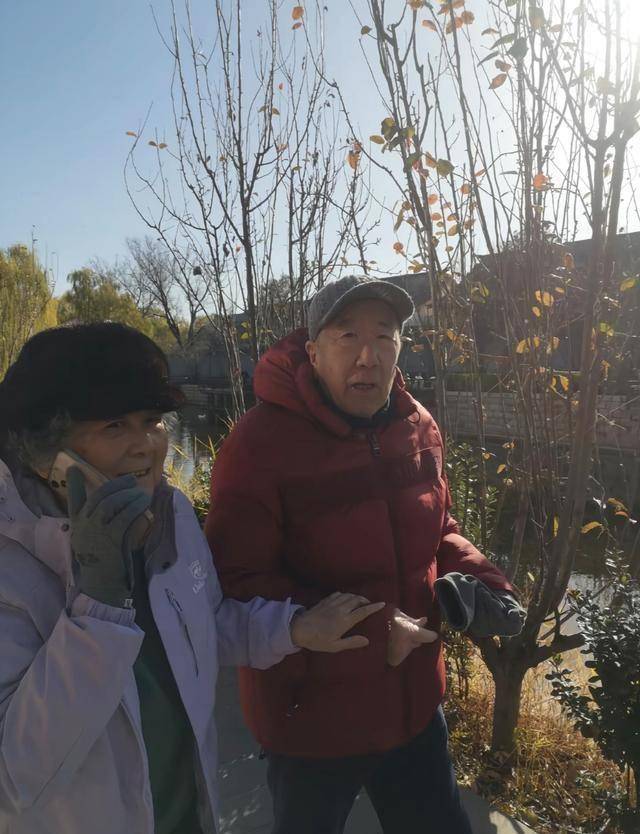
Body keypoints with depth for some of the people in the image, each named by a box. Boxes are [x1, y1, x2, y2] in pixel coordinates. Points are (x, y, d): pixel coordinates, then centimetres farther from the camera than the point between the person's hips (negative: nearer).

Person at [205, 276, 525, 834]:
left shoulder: (419, 427, -4)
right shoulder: (259, 443, -24)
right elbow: (237, 587, -22)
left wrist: (471, 579, -9)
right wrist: (369, 636, -26)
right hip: (309, 719, -4)